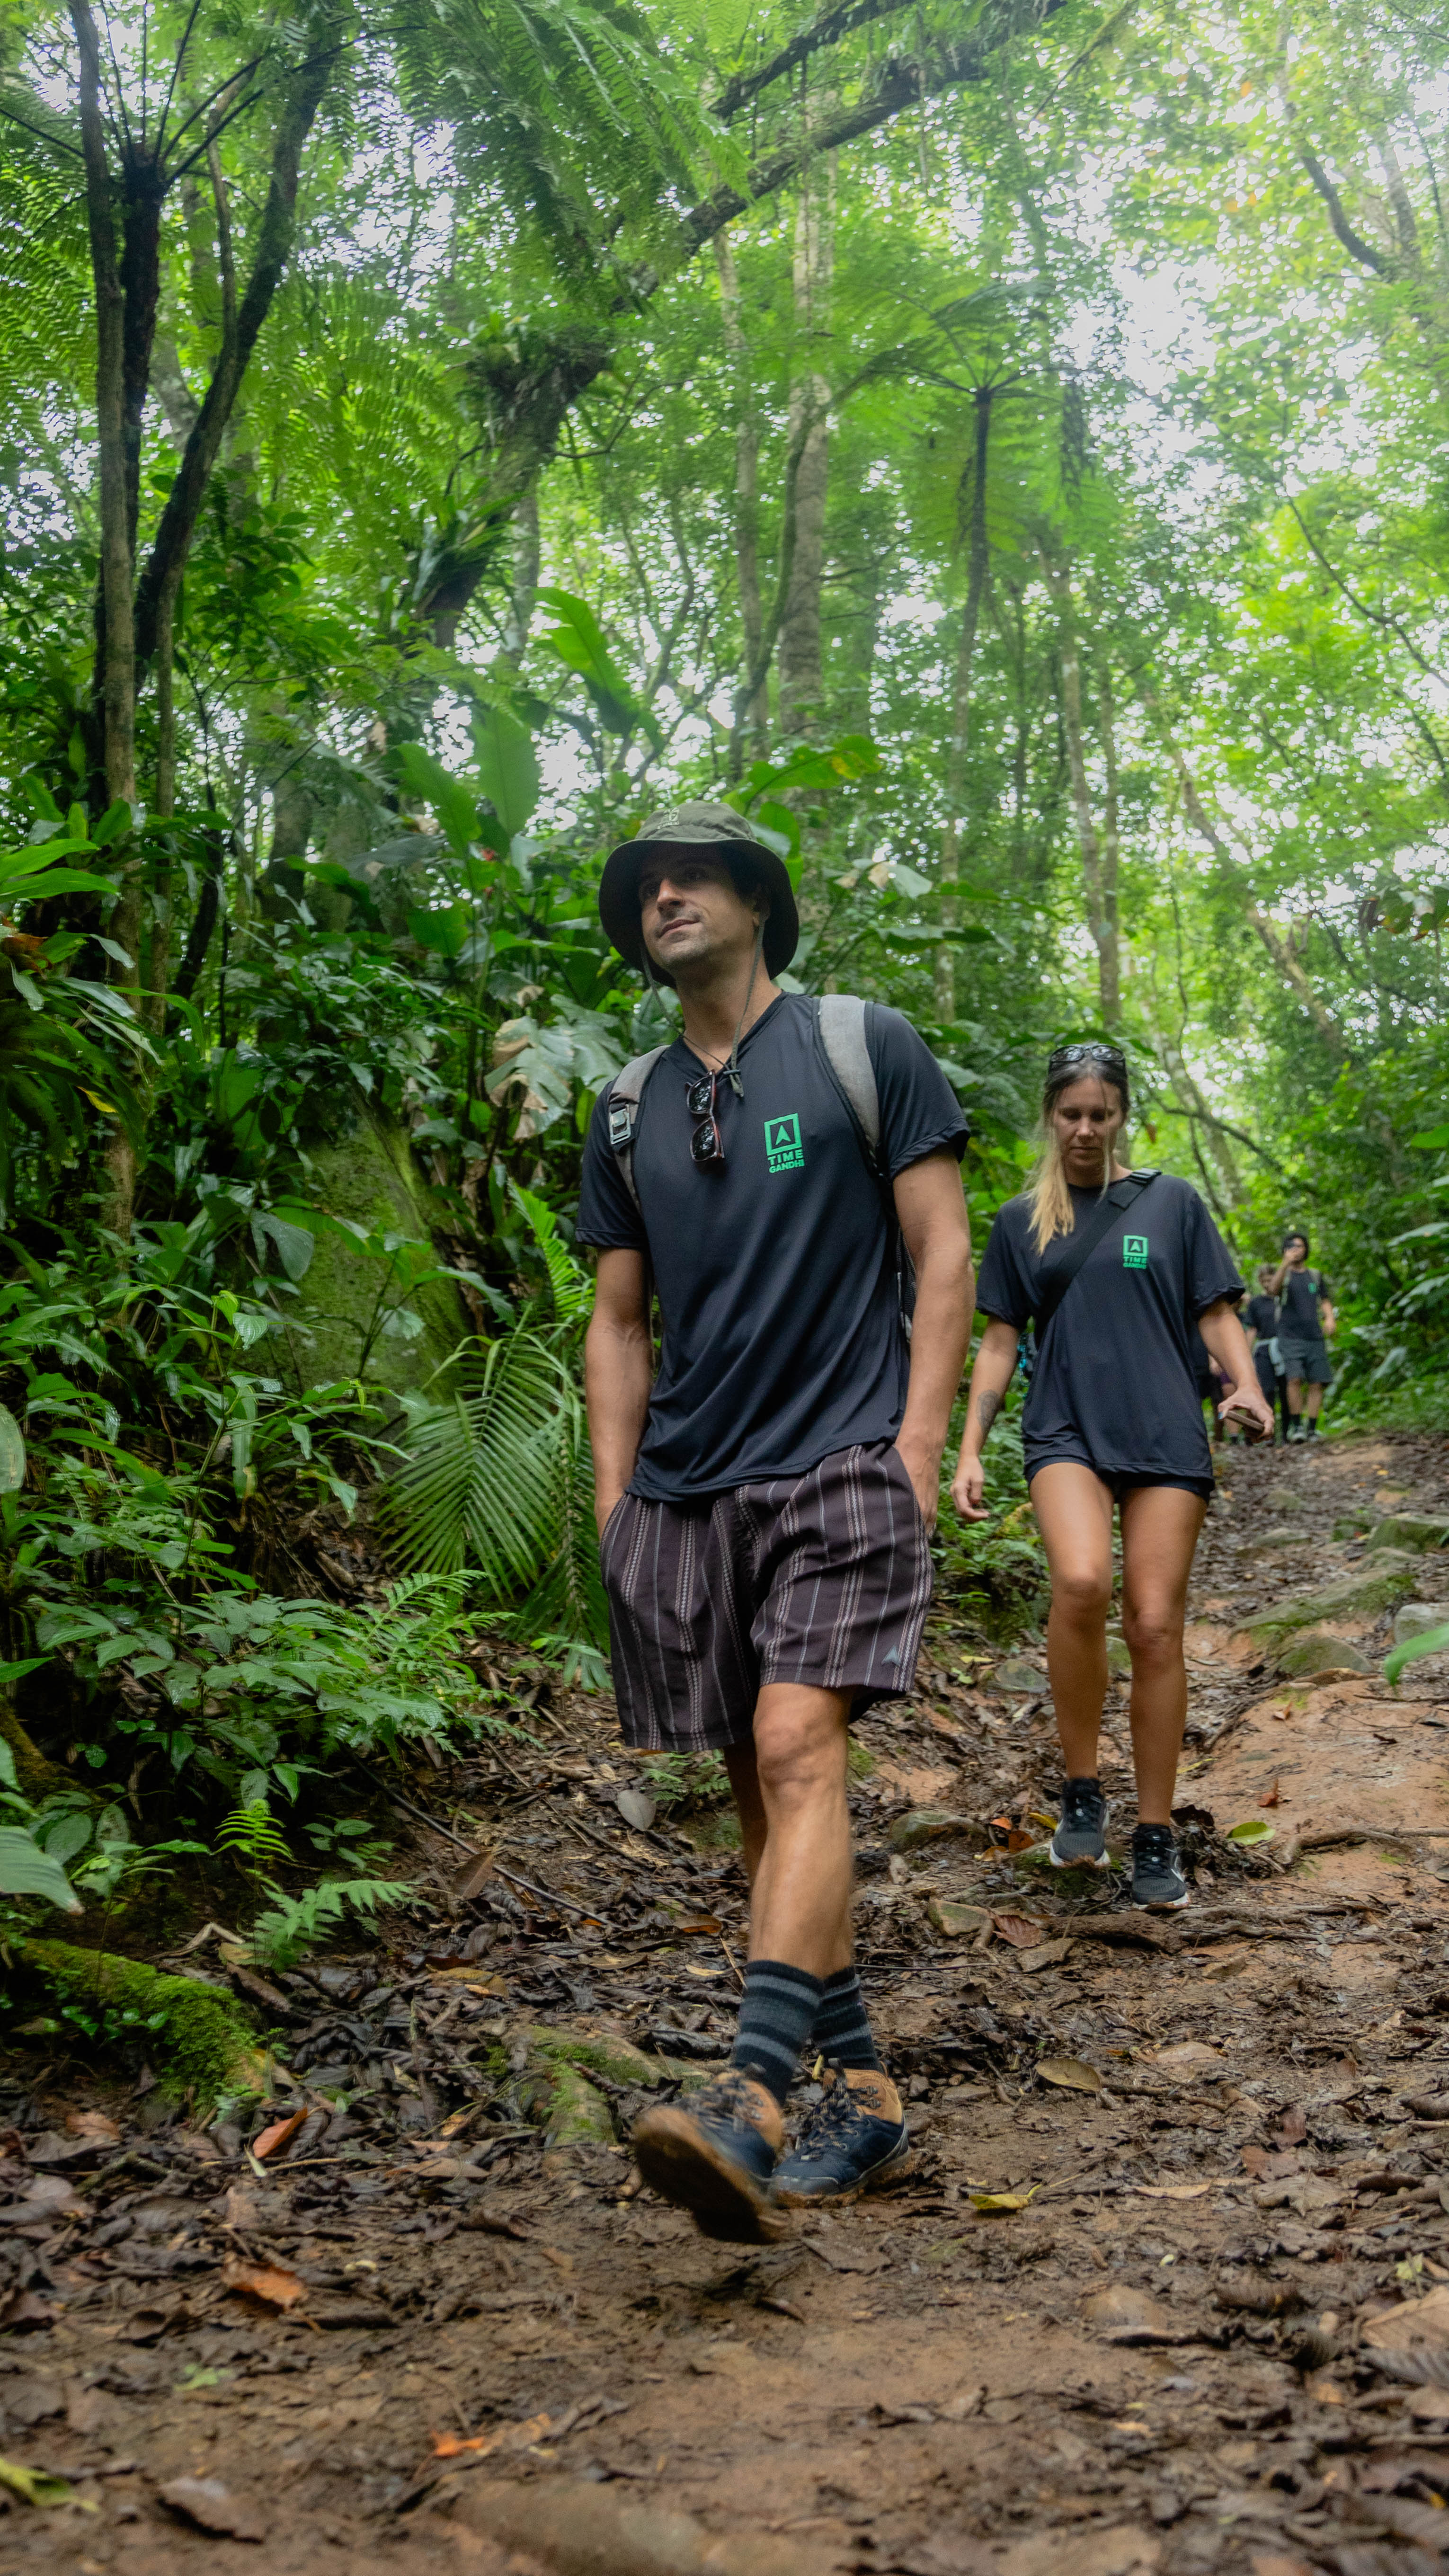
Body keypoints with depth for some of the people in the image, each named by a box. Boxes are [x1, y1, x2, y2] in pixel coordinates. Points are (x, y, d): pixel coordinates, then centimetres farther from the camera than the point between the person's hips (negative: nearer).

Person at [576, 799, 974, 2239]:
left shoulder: (864, 1048, 4)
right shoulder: (627, 1111, 15)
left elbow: (942, 1257, 1)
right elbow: (619, 1321, 17)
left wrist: (917, 1444, -9)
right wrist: (615, 1501, 8)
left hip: (841, 1467, -4)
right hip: (686, 1489, 5)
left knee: (796, 1755, -19)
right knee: (756, 1788, 6)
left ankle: (751, 2100, -23)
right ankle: (862, 2101, 17)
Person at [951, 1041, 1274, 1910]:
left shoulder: (1172, 1202, 9)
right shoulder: (1021, 1221, 12)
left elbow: (1217, 1313, 8)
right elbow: (999, 1342, 14)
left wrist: (1246, 1386, -12)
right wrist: (971, 1451, 6)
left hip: (1166, 1436, 0)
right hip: (1066, 1430, 0)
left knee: (1156, 1627, -4)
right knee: (1080, 1582, -27)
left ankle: (1157, 1838, 10)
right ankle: (1082, 1791, -8)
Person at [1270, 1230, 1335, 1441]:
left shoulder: (1316, 1276, 19)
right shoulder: (1284, 1274, 7)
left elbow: (1325, 1300, 17)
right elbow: (1275, 1289, -14)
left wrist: (1330, 1317, -5)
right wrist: (1286, 1264, -30)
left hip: (1315, 1338, 3)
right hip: (1290, 1337, -3)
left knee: (1317, 1384, -4)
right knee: (1295, 1378, -19)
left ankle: (1312, 1429, -1)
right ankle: (1296, 1426, -13)